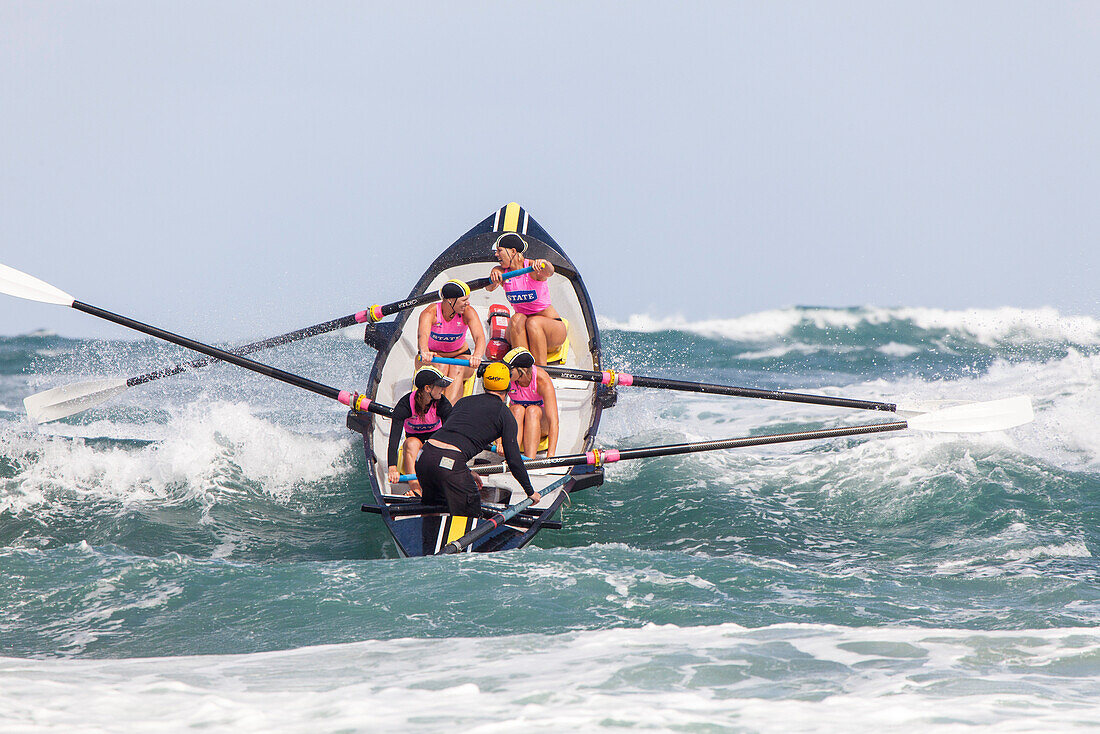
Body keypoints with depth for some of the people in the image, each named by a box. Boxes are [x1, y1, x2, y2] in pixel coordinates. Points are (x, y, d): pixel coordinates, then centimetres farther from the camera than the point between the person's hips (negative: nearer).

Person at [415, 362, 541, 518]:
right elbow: (513, 460, 6)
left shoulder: (464, 401, 23)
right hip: (450, 464, -6)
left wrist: (467, 472, 41)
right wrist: (530, 492, 18)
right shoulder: (505, 414, 7)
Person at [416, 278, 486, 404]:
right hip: (433, 356, -1)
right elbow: (423, 335, -43)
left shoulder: (468, 312, -17)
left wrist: (477, 356, -56)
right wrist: (425, 352, -66)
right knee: (441, 366, -34)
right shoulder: (430, 313, -23)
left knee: (457, 369, -33)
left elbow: (480, 337, -33)